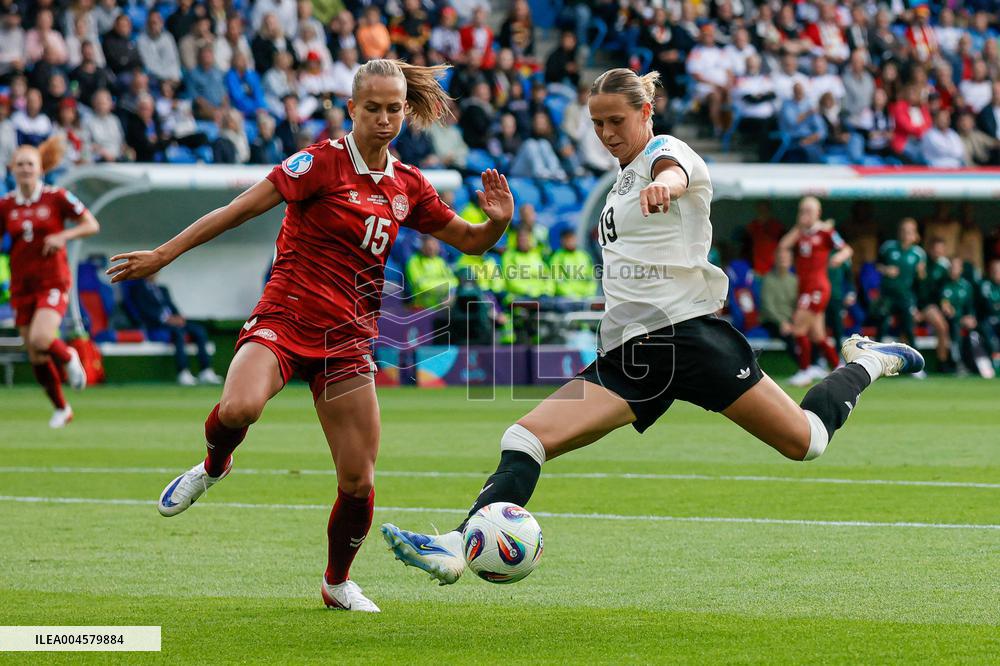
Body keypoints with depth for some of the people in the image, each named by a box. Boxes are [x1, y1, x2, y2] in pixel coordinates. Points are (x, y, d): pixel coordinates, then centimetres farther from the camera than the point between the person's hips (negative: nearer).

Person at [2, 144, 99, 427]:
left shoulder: (57, 197, -4)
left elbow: (91, 225, 0)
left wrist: (63, 236, -16)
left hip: (53, 283, -4)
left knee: (40, 339, -27)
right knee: (36, 358, 5)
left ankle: (68, 357, 7)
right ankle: (61, 409, 24)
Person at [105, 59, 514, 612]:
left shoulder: (407, 187, 9)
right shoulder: (322, 162, -7)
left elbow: (469, 240, 18)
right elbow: (240, 209, -9)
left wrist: (498, 222, -5)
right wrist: (163, 255, -11)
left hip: (347, 338, 4)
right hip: (284, 318, -4)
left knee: (358, 482, -1)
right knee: (240, 407, -35)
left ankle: (337, 582, 27)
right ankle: (213, 466, 1)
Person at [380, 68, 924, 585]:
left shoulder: (664, 150, -4)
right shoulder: (624, 175, 20)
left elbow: (674, 171, -32)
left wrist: (663, 185, -55)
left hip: (687, 331, -7)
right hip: (626, 355, 7)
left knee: (805, 442, -6)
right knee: (523, 441, -12)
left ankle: (864, 363, 22)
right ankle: (457, 549, -24)